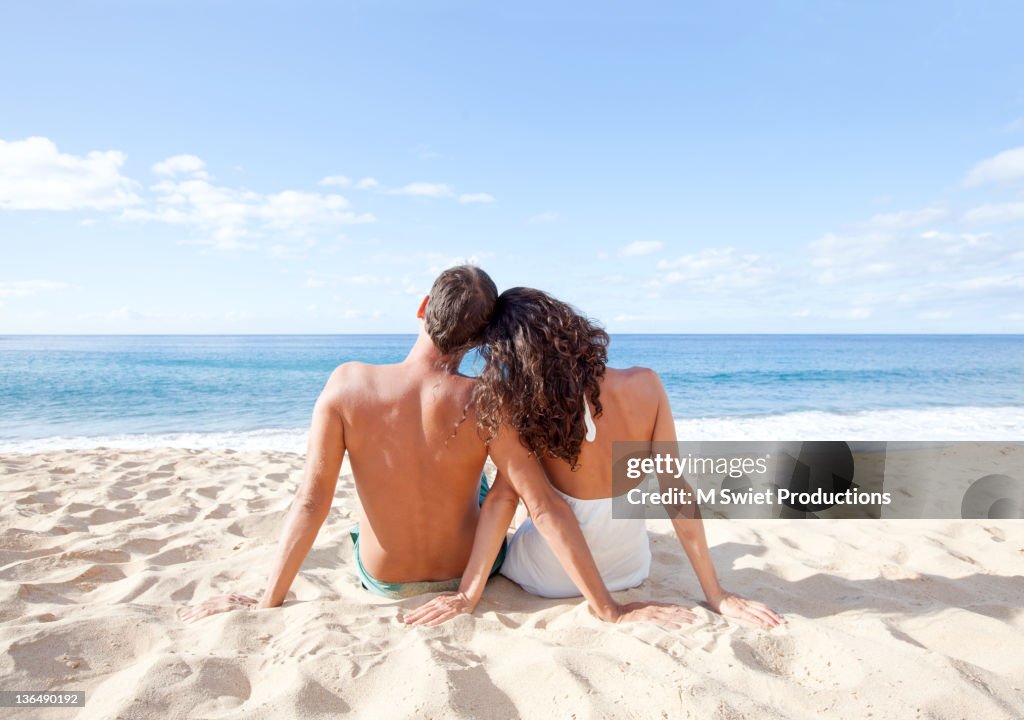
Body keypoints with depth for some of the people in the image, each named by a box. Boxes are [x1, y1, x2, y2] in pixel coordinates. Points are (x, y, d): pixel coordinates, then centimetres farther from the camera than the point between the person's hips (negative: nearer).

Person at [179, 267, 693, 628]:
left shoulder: (347, 383, -24)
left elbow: (311, 501, -21)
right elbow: (544, 508, -28)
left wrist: (268, 602, -10)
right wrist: (610, 611, -19)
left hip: (381, 582, 1)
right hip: (469, 575, -1)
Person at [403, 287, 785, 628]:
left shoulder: (521, 409, -24)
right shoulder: (645, 385, -19)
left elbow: (504, 499, -21)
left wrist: (468, 595, -12)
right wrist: (717, 596, -10)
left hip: (550, 576, -2)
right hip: (630, 568, 3)